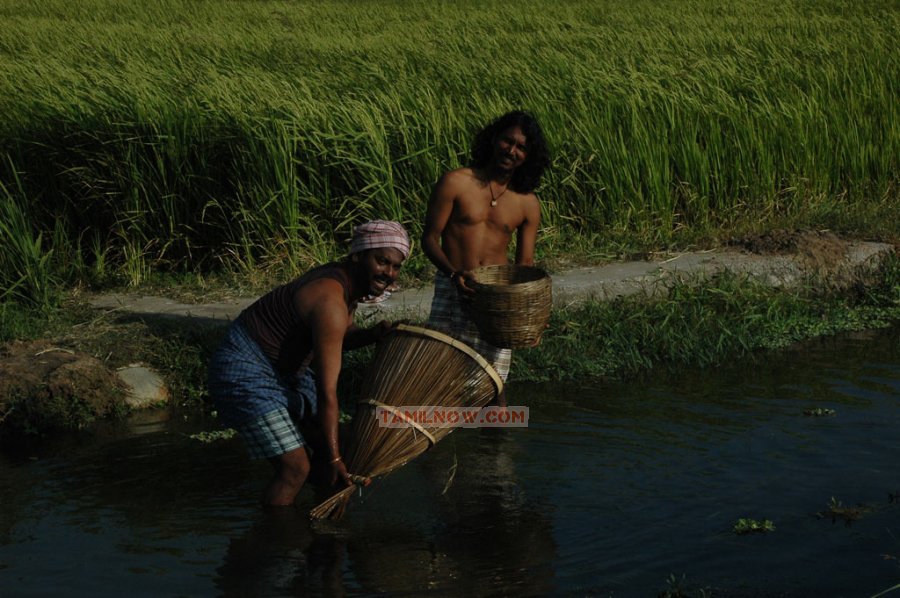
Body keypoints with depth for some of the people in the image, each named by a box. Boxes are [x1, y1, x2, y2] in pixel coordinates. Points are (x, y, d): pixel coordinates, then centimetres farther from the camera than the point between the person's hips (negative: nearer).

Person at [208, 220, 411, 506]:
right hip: (246, 372, -11)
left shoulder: (345, 280, 0)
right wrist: (333, 458, -21)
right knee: (295, 469, -16)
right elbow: (326, 392, -27)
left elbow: (339, 338, 18)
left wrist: (376, 333, -5)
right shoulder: (331, 302, -29)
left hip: (285, 368, 11)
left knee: (329, 442, 16)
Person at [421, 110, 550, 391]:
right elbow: (430, 237, -3)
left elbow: (525, 261, 7)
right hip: (452, 291, -2)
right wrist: (453, 272, -21)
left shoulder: (528, 204, 5)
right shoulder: (455, 183, -4)